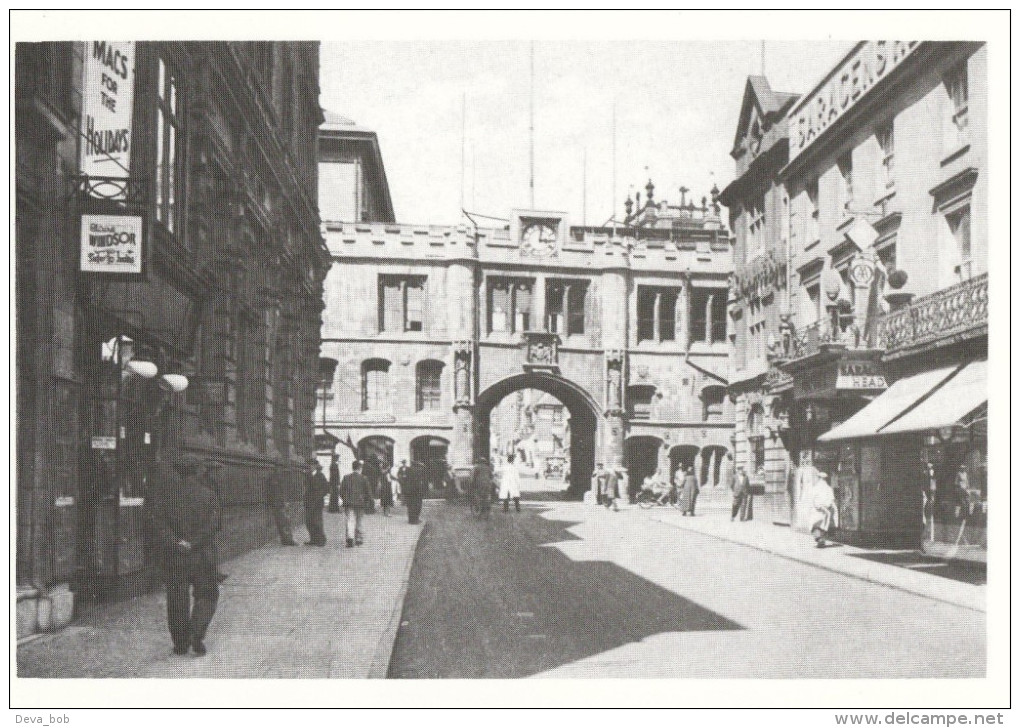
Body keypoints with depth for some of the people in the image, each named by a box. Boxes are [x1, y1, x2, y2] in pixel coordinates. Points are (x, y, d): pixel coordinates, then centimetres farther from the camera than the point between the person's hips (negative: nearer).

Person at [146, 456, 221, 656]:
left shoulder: (165, 493, 0)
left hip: (174, 557, 1)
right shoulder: (208, 495, -1)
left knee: (177, 598, 10)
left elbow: (157, 520, -9)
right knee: (206, 594, 12)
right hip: (201, 555, -1)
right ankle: (197, 634, -6)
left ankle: (180, 643, 13)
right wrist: (193, 544, -10)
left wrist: (173, 542, -12)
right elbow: (212, 525, -9)